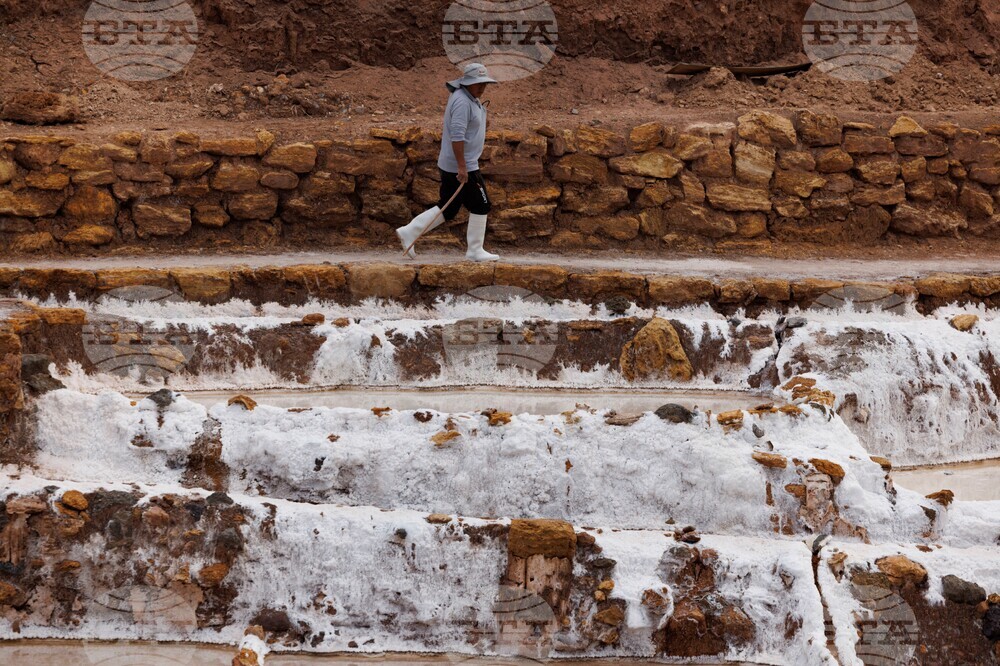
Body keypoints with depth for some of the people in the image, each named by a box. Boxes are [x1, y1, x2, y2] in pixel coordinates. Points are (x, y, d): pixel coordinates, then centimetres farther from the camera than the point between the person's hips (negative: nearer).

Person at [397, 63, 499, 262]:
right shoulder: (462, 102, -19)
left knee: (447, 209, 13)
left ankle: (409, 232, 13)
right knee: (481, 206, 0)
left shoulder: (470, 98, 14)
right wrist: (462, 167, -28)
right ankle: (475, 251, 10)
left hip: (449, 165, 10)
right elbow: (457, 135, -26)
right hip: (462, 167, -10)